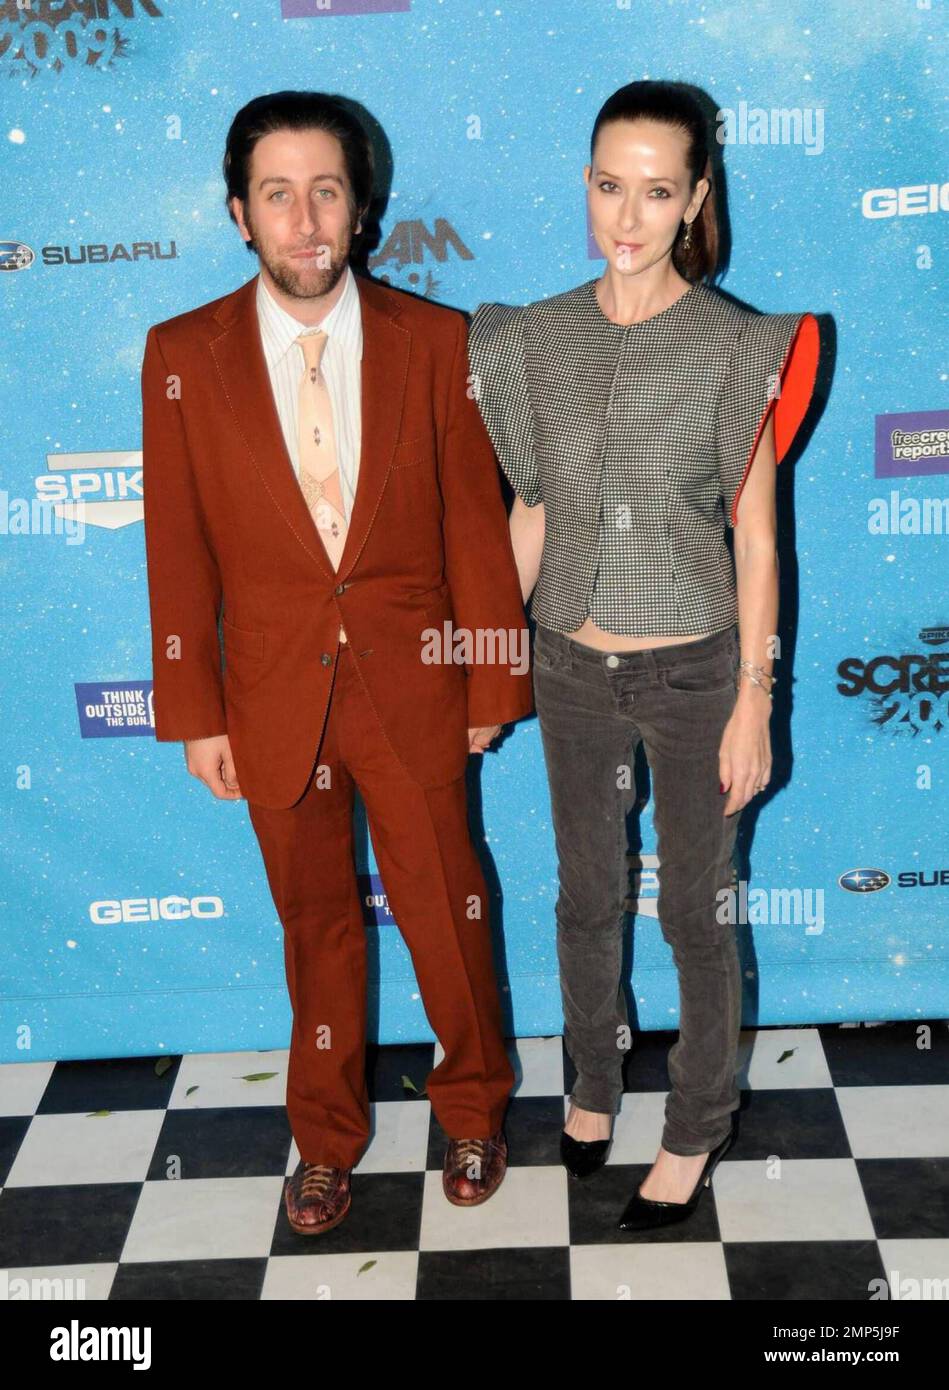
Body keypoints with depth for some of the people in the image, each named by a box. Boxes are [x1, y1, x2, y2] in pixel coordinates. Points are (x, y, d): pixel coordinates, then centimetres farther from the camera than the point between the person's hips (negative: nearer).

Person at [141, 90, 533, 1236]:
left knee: (447, 911, 12)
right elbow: (178, 548, -1)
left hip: (411, 688, 0)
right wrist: (195, 713, -1)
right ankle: (326, 1139, 38)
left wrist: (495, 680, 0)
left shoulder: (433, 340, -4)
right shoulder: (183, 355, -4)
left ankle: (472, 1111, 39)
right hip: (273, 696, 1)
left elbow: (476, 521, -1)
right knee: (315, 924, 16)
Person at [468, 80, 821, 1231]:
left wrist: (752, 704, -9)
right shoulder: (540, 339, -2)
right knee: (587, 896, 20)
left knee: (694, 916, 12)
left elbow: (755, 539, -9)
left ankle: (696, 1130, 33)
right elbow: (530, 514, 6)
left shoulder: (735, 349, -13)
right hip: (573, 671, 4)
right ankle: (593, 1082, 45)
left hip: (694, 674, -3)